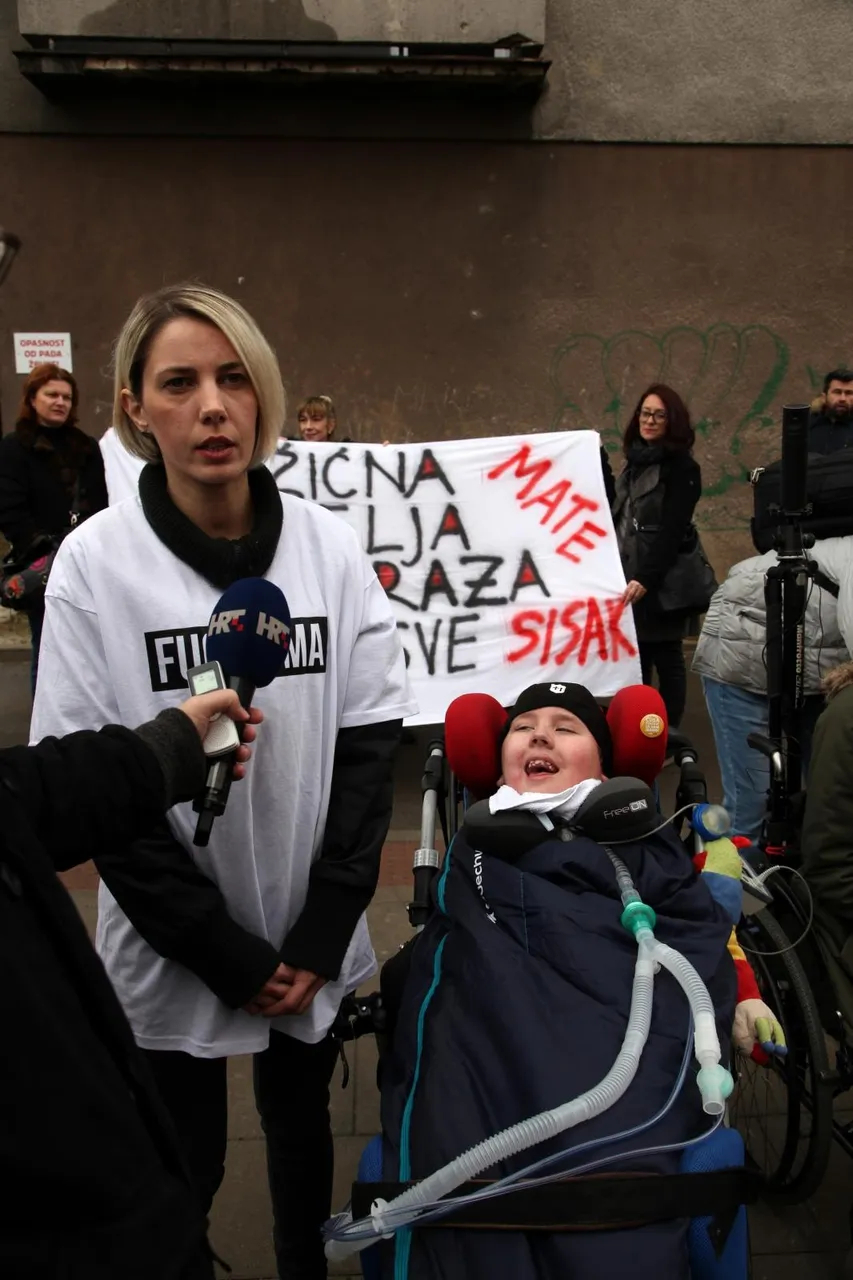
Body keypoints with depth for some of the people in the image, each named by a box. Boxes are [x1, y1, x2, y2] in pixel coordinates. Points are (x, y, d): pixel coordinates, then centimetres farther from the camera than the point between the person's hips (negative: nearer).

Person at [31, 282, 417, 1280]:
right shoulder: (96, 561, -12)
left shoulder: (328, 545, -7)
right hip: (172, 950, -2)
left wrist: (319, 934, -8)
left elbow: (370, 742, -5)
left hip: (314, 937, 2)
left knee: (302, 1123, 23)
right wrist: (227, 952, -12)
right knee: (183, 1165, 14)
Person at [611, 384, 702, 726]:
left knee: (665, 660, 1)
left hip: (660, 582, -6)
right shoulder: (633, 463, 16)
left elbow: (671, 531, -19)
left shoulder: (682, 468, -7)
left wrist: (646, 579, -26)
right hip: (627, 578, 7)